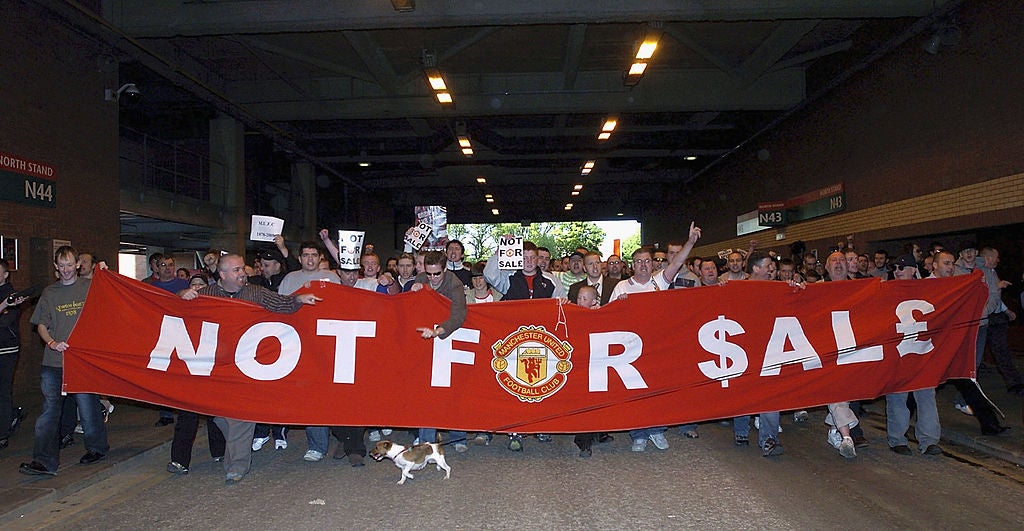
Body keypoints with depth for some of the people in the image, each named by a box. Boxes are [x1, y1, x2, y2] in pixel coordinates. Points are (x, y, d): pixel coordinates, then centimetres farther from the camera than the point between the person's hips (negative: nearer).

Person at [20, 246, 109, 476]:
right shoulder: (49, 293, 12)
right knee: (49, 409, 0)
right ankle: (44, 461, 1)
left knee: (87, 404, 4)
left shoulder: (90, 287, 4)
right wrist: (53, 343, -7)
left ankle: (97, 447, 24)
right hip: (53, 361, 3)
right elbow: (41, 325, 12)